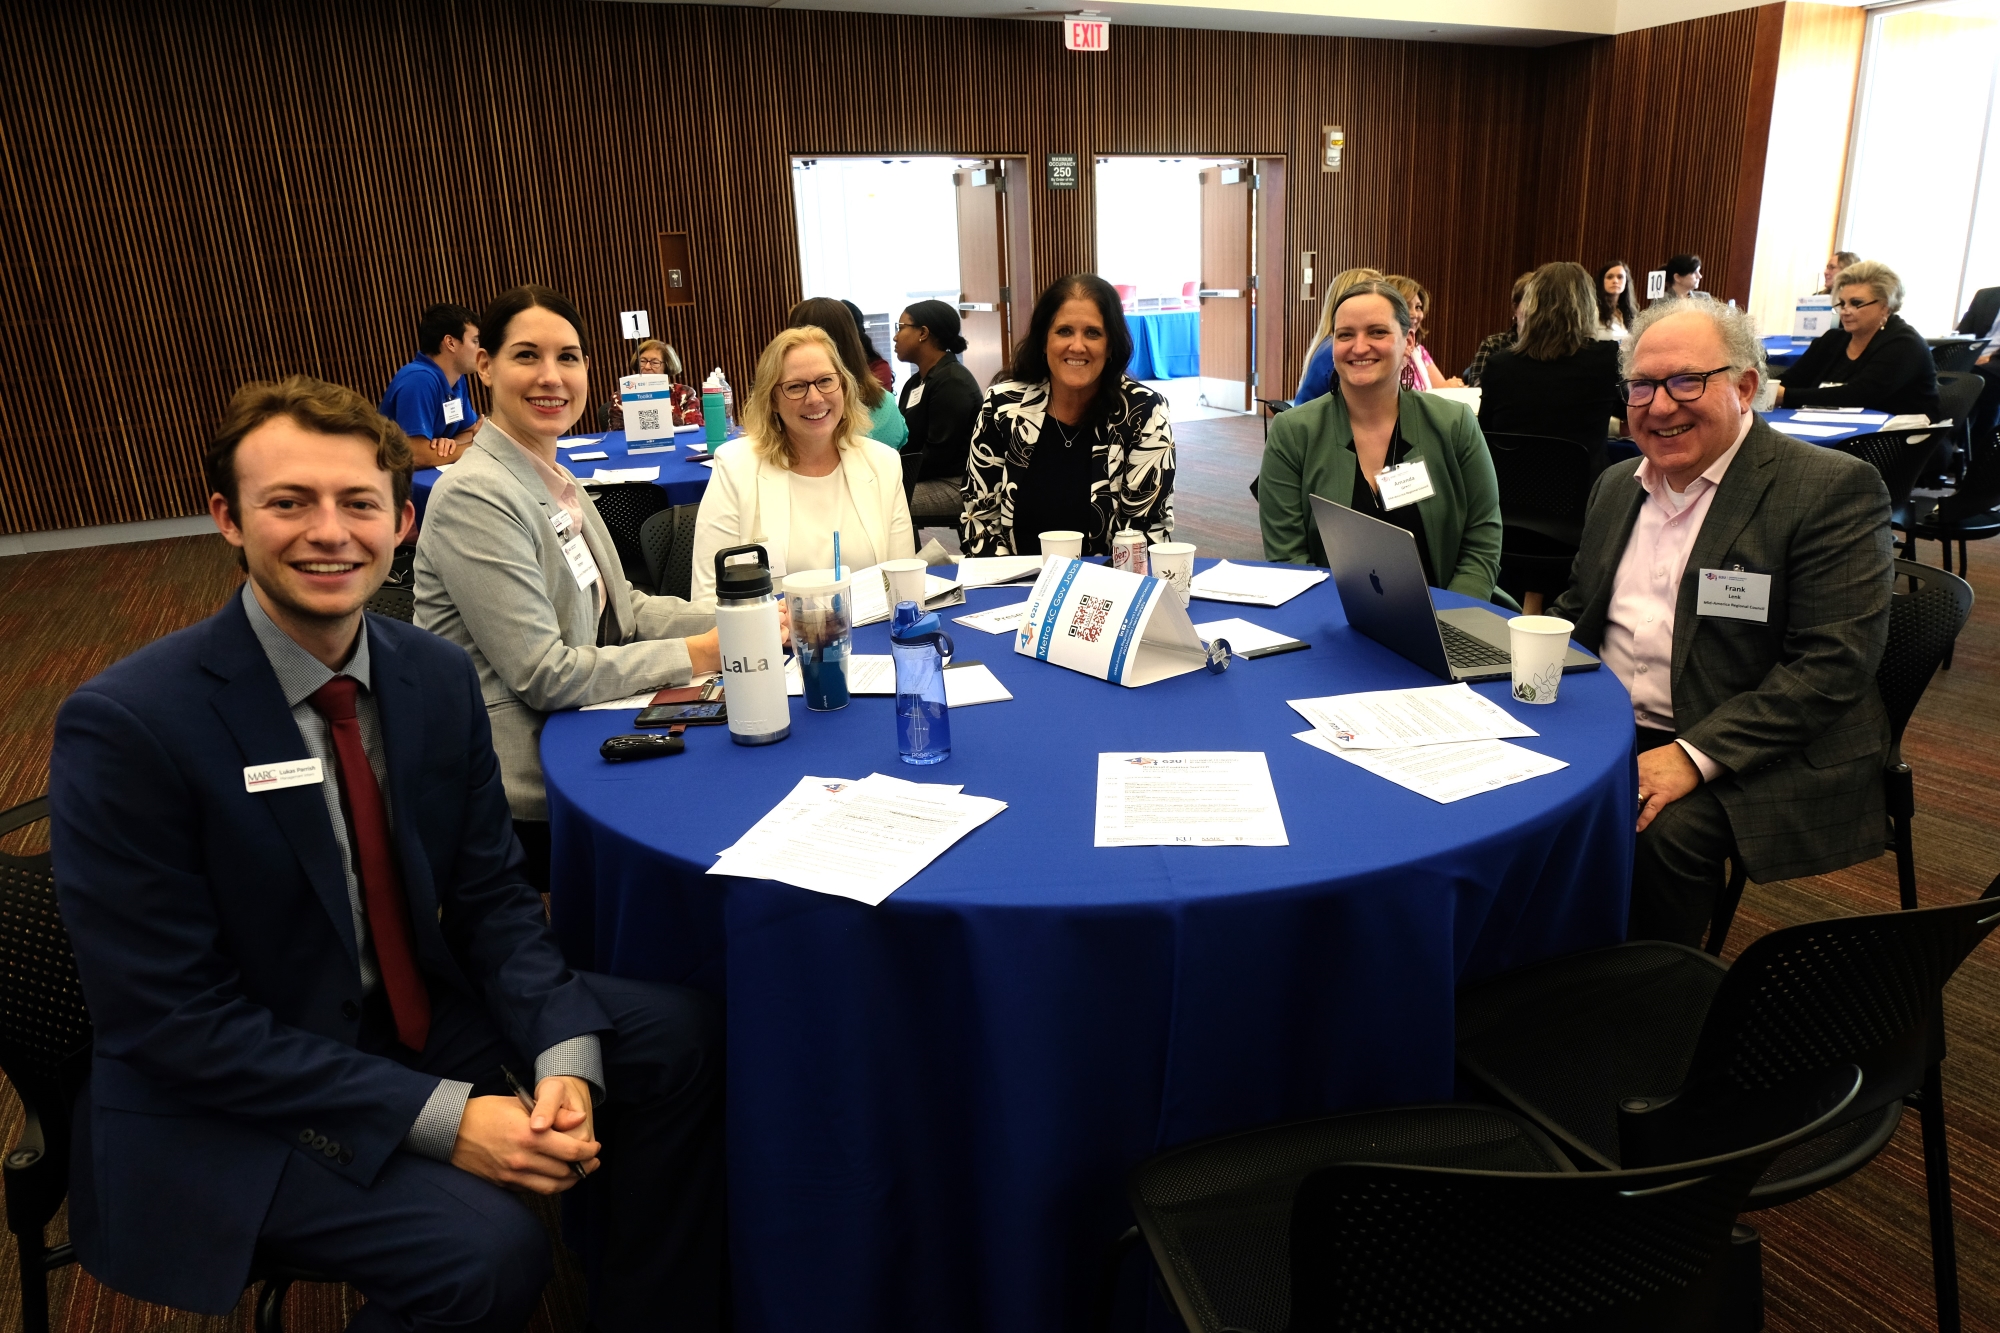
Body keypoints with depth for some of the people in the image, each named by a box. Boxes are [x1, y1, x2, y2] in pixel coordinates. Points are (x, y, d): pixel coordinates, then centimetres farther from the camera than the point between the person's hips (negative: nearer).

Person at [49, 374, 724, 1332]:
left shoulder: (440, 677, -5)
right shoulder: (123, 724, -20)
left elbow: (491, 895, 0)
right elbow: (170, 1017, -20)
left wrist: (564, 1061, -17)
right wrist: (443, 1116, -24)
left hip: (420, 1017, 6)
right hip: (223, 1102, -5)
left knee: (679, 1034, -8)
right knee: (491, 1252, -26)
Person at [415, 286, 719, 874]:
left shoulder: (556, 480, 9)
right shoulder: (474, 496, -20)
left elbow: (618, 607, 11)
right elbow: (545, 676, -22)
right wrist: (696, 654, -17)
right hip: (525, 799, -8)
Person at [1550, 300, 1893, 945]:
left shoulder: (1833, 489, -10)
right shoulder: (1616, 484, 12)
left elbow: (1834, 664, -17)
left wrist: (1695, 755, -25)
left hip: (1750, 762, -6)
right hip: (1607, 727, 6)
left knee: (1663, 832, -31)